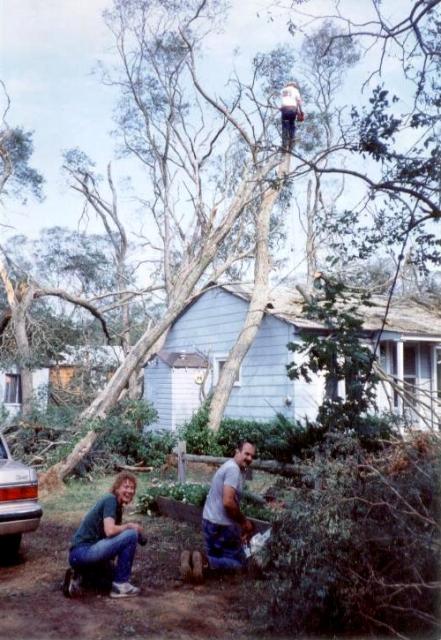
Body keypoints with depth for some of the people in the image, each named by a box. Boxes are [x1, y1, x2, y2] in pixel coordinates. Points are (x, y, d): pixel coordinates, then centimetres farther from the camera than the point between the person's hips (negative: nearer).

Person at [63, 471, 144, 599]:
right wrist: (130, 526, -10)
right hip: (83, 552, -10)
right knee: (131, 534, -18)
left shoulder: (118, 506, 16)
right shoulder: (110, 499, -12)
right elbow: (110, 531, -24)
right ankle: (120, 585, -9)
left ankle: (79, 575, 14)